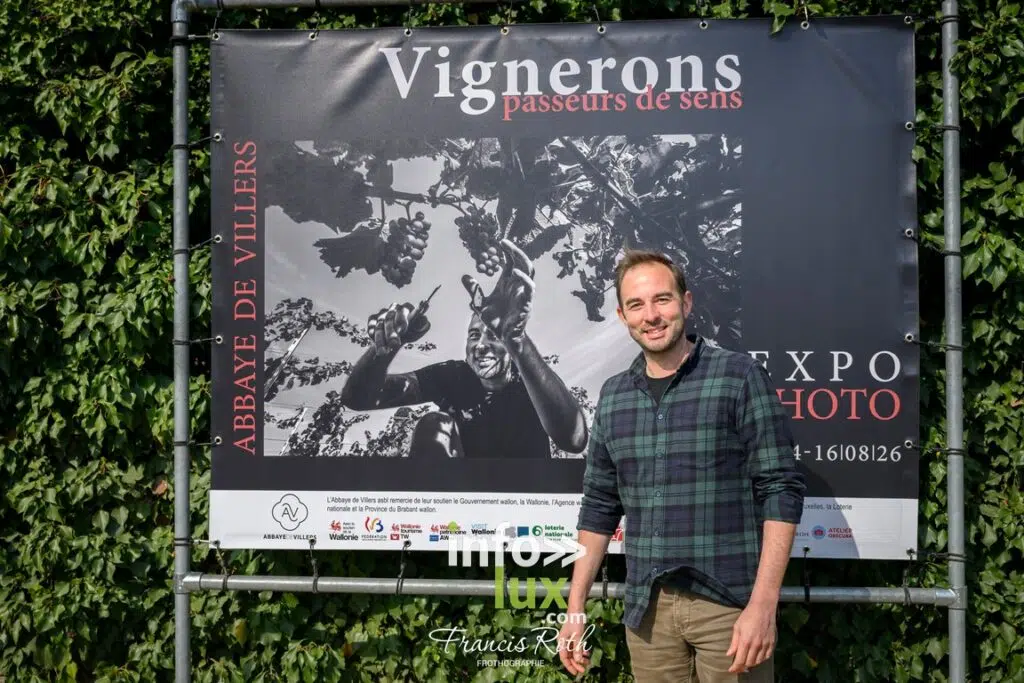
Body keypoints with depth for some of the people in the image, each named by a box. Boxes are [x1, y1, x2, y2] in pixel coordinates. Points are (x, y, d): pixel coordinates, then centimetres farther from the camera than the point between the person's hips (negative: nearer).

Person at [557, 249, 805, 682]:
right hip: (647, 609, 4)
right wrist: (575, 609, 9)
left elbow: (781, 490, -9)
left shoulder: (738, 376, -6)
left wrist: (763, 604, -16)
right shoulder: (613, 396, 8)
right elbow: (599, 507, 13)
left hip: (730, 603, -4)